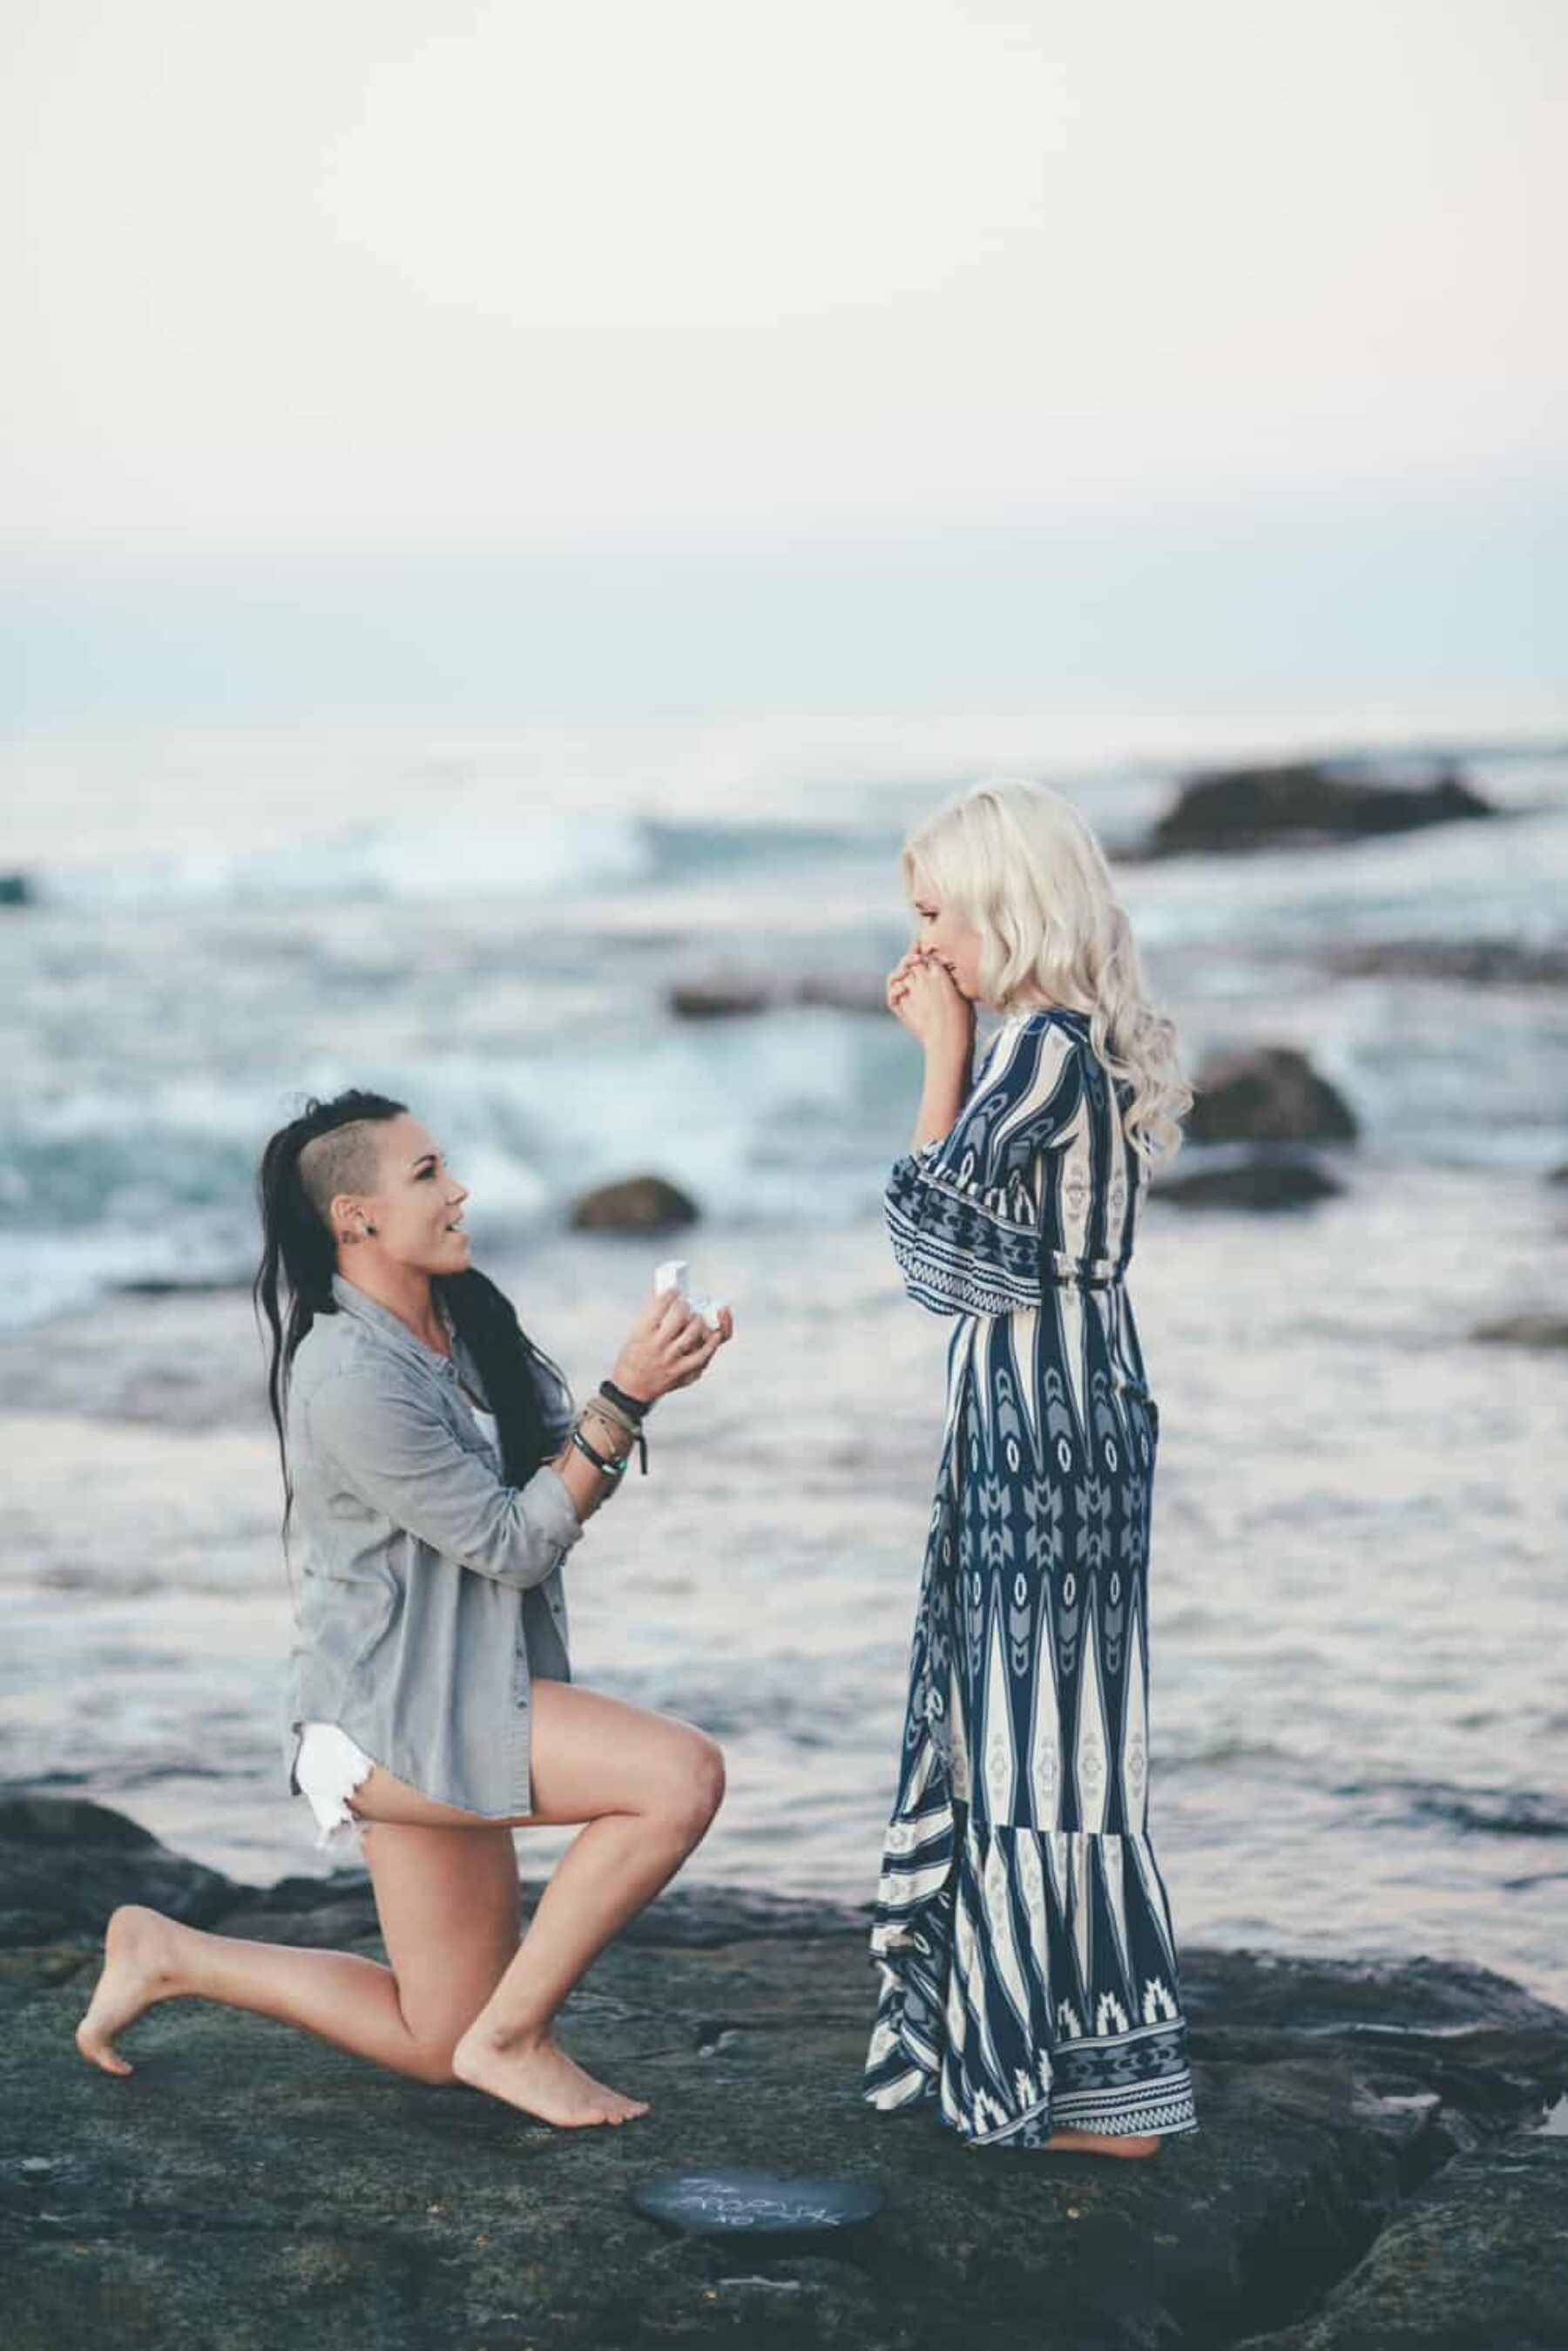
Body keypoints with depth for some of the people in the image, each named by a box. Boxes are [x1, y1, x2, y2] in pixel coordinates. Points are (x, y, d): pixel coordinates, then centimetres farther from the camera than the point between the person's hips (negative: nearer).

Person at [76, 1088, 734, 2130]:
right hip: (393, 1714, -9)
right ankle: (513, 2036, -10)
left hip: (458, 1705, 9)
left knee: (441, 2042, 14)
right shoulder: (353, 1378, -21)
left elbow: (564, 1470, 8)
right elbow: (514, 1542, -18)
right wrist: (626, 1398, -23)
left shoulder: (463, 1319, 6)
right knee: (683, 1773, -25)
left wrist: (649, 1376, -9)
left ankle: (169, 1955, 26)